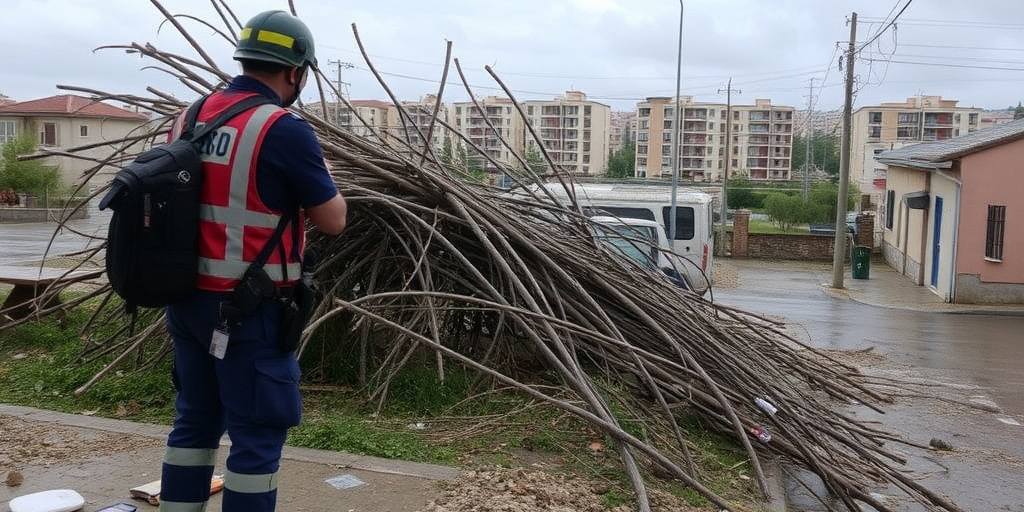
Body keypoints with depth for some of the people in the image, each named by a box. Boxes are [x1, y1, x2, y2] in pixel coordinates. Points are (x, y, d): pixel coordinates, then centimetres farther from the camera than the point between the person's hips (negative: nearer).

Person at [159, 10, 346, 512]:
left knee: (194, 420, 19)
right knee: (257, 435, 3)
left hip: (187, 299, 8)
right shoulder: (285, 130, -16)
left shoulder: (191, 117, 7)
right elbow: (332, 220, -9)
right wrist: (320, 172, 10)